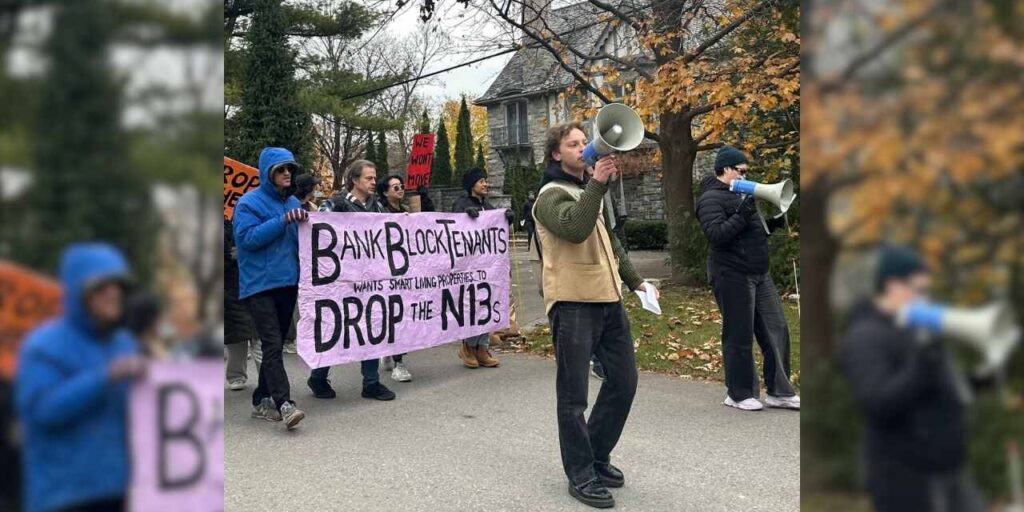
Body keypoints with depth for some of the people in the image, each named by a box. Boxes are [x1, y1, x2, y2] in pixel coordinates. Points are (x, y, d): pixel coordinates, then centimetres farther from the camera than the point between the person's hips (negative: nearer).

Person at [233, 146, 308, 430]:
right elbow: (249, 237, -16)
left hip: (288, 282, 7)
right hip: (260, 284, -7)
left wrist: (306, 222, 2)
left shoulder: (293, 202, 14)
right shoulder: (250, 202, -5)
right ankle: (284, 404, -18)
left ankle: (262, 400, 21)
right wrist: (283, 220, -19)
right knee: (272, 345, -14)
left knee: (276, 344, 11)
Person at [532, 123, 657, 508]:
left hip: (607, 298, 8)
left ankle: (596, 456, 27)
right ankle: (581, 475, 10)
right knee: (574, 394, -2)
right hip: (572, 303, -8)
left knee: (623, 381, 12)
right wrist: (597, 184, -28)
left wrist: (634, 279, 29)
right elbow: (575, 229, -27)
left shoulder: (590, 189, 20)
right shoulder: (551, 195, -6)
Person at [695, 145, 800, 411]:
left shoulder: (741, 193, 20)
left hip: (759, 273, 9)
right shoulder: (711, 199, -9)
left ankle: (779, 391, 15)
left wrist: (775, 221, 10)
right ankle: (739, 394, 12)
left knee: (776, 330, 7)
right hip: (732, 276, -9)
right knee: (739, 336, -1)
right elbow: (716, 235, -21)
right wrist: (742, 215, -27)